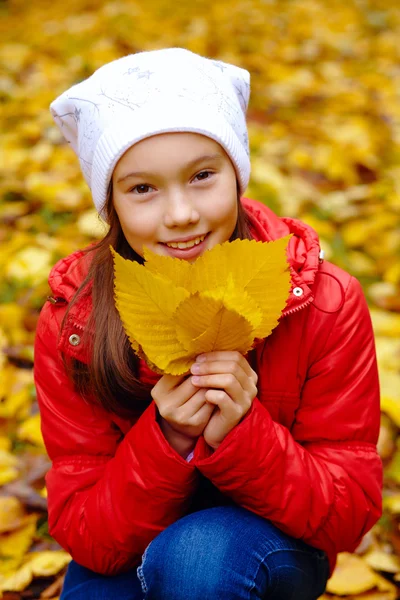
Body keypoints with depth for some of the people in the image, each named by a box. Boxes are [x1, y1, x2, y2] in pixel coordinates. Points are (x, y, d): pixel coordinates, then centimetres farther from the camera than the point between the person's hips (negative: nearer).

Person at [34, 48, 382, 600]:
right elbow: (83, 536, -15)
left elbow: (351, 513, -16)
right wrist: (166, 440, -32)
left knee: (199, 555, -34)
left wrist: (241, 436, -33)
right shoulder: (71, 323, -17)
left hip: (277, 545, -2)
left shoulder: (325, 304, -19)